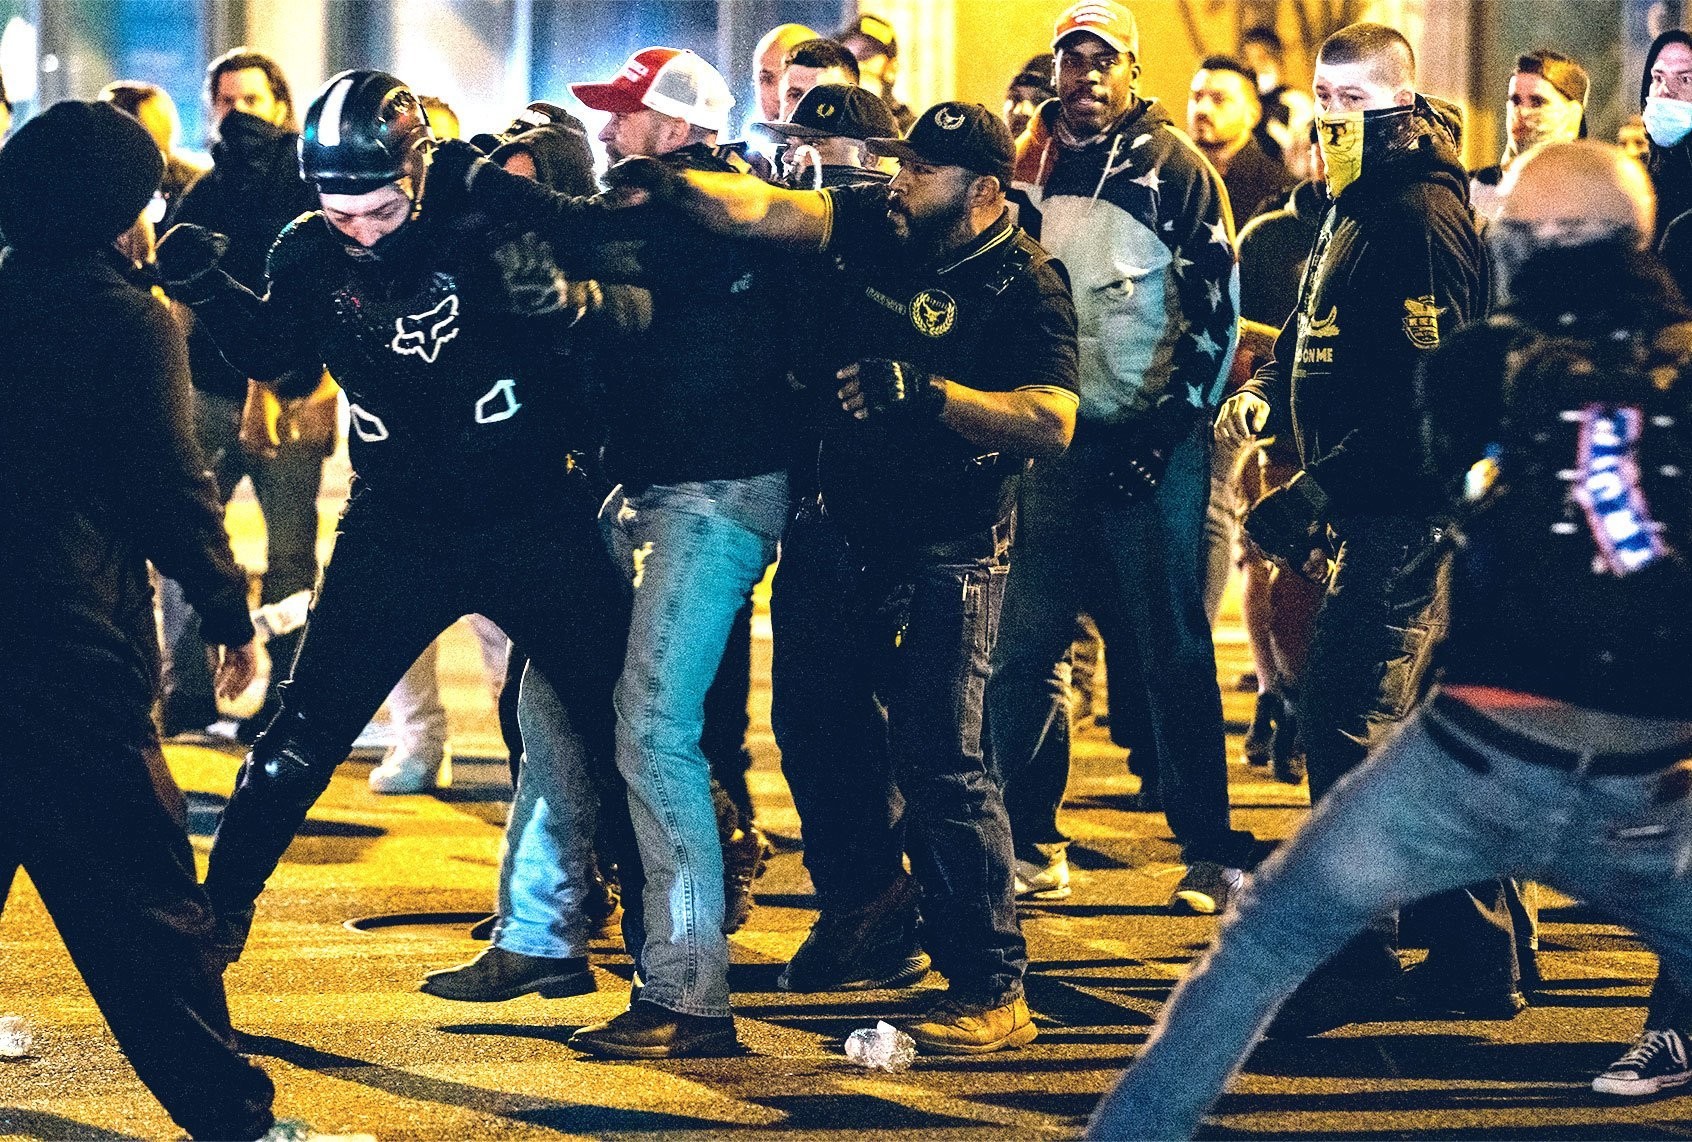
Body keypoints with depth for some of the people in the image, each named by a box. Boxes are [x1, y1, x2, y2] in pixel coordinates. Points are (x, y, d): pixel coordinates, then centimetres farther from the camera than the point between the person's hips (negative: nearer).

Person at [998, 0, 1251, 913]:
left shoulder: (1171, 166, -2)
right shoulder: (1030, 165, 13)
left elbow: (1214, 305, -7)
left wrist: (1165, 425, -12)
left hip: (1150, 442, -5)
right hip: (1054, 442, 5)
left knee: (1172, 652, -3)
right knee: (1023, 648, 4)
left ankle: (1210, 852, 2)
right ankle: (1028, 845, 14)